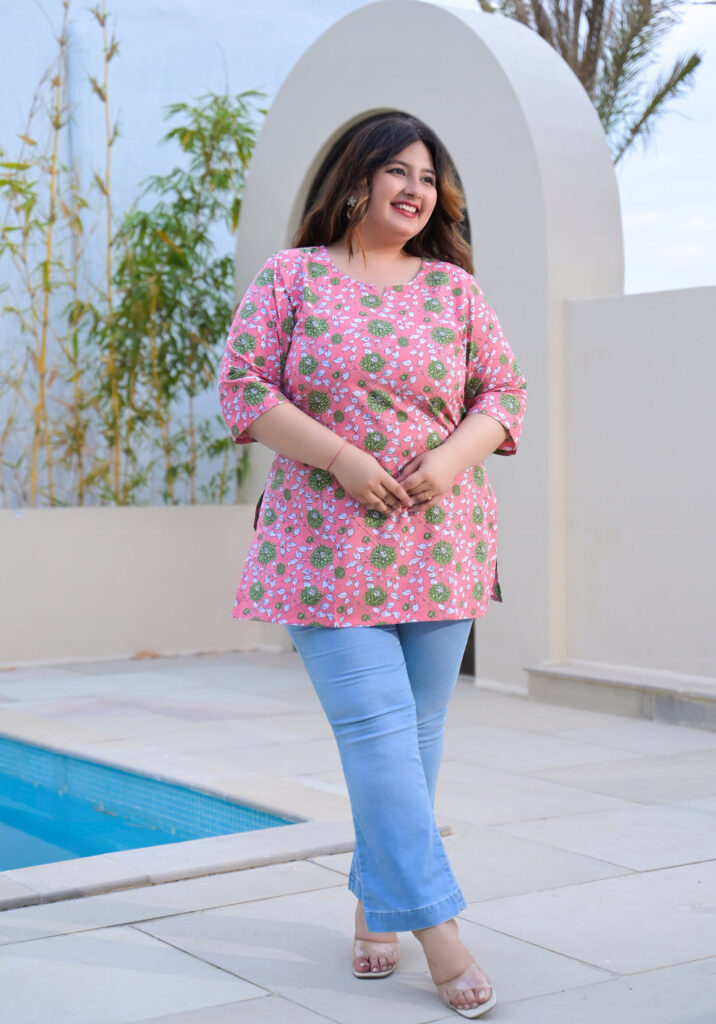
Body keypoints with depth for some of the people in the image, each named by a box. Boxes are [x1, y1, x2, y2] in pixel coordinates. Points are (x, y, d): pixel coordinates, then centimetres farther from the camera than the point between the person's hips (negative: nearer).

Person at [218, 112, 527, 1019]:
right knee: (375, 726, -10)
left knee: (417, 730, 6)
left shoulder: (454, 287, 11)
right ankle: (436, 926, -5)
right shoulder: (291, 277, 3)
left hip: (438, 545, 3)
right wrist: (339, 458, -14)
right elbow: (242, 386, -2)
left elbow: (505, 393, 10)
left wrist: (453, 458, -10)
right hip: (329, 544, -3)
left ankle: (376, 905, 22)